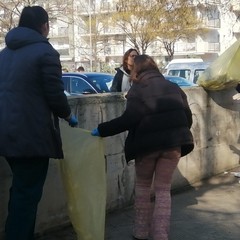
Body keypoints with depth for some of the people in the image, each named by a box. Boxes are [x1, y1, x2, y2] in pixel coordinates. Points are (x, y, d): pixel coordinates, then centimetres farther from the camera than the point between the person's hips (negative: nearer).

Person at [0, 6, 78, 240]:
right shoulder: (45, 52, -10)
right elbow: (55, 94, -12)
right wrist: (68, 116, 6)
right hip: (31, 133, -8)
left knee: (20, 190, 20)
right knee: (28, 193, 1)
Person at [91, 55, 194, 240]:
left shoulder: (138, 89, -2)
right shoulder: (174, 87, 15)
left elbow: (129, 119, -15)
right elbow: (188, 117, 13)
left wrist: (102, 130, -8)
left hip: (148, 143, -3)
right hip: (173, 142, 4)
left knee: (142, 185, 17)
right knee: (163, 189, 10)